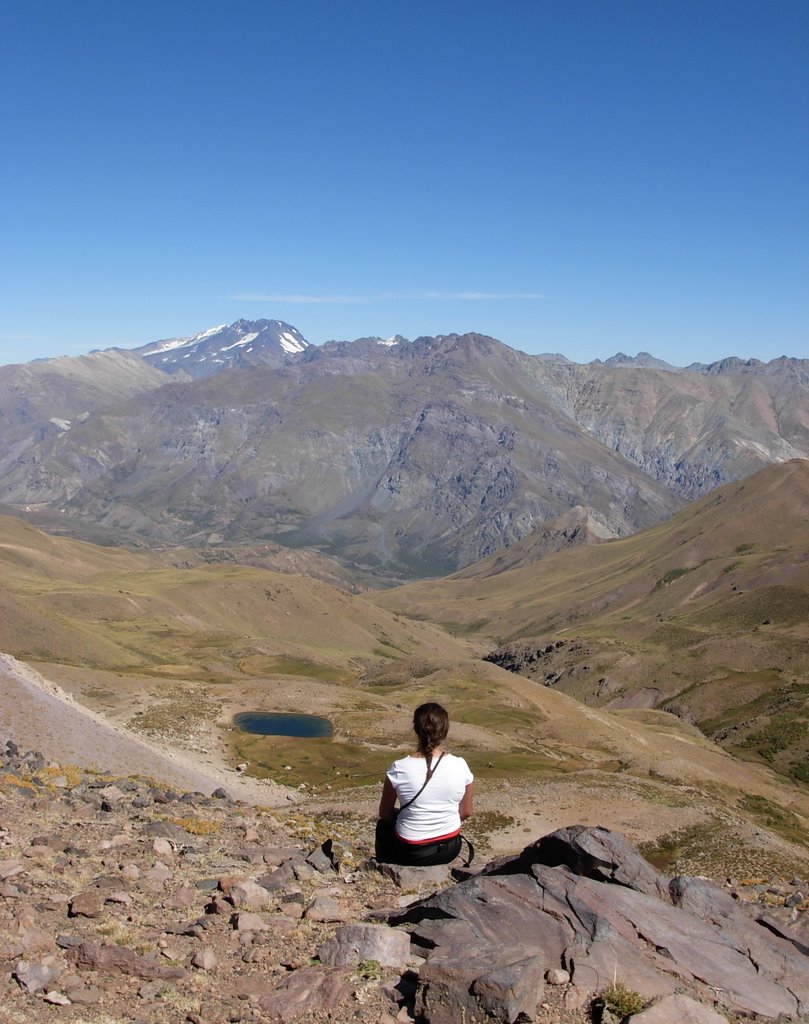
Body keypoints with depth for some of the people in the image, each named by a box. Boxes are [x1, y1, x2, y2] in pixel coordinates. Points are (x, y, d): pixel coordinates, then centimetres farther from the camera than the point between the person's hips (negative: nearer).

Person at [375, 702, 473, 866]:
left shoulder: (399, 768, -19)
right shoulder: (460, 766, -14)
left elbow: (384, 813, -5)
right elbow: (466, 812, -1)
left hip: (412, 853, -2)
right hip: (450, 850, 3)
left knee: (383, 825, 31)